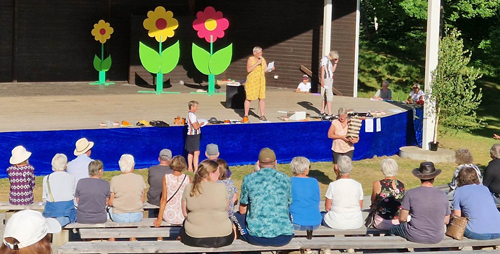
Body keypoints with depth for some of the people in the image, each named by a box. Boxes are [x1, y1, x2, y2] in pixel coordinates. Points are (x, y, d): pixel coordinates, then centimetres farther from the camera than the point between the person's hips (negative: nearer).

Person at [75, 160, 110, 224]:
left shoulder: (80, 182, -7)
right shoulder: (105, 184, -8)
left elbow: (78, 201, 3)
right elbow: (106, 203, 2)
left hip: (82, 219, 1)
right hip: (100, 219, -1)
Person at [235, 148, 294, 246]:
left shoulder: (248, 179, 1)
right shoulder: (286, 179, 7)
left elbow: (242, 210, 10)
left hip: (256, 238, -2)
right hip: (284, 238, 2)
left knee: (237, 216, 27)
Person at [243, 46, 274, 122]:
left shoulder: (263, 60, 11)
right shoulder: (250, 59, -4)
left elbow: (266, 70, 9)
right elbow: (248, 70, -16)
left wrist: (271, 69, -12)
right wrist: (257, 63, -20)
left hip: (261, 81, 4)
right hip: (252, 81, -4)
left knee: (262, 98, -1)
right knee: (249, 98, -3)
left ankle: (262, 116, 4)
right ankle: (246, 115, 7)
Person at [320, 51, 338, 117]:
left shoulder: (329, 61, 20)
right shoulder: (325, 59, -10)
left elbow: (333, 70, 21)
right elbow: (323, 69, -16)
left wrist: (335, 63, 10)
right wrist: (322, 80, -22)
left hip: (330, 79, 10)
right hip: (326, 80, -10)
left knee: (325, 96, 11)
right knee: (329, 96, -14)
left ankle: (322, 111, 15)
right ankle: (330, 113, -18)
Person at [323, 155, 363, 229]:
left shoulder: (333, 185, -14)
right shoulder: (358, 185, -7)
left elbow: (327, 208, -7)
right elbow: (360, 207, 1)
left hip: (336, 223, -2)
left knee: (323, 214, 29)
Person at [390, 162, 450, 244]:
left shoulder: (410, 193, -13)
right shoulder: (443, 195, -5)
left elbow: (402, 219, -9)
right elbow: (446, 221, 3)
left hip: (415, 237, -3)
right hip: (437, 238, 3)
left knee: (394, 229, 27)